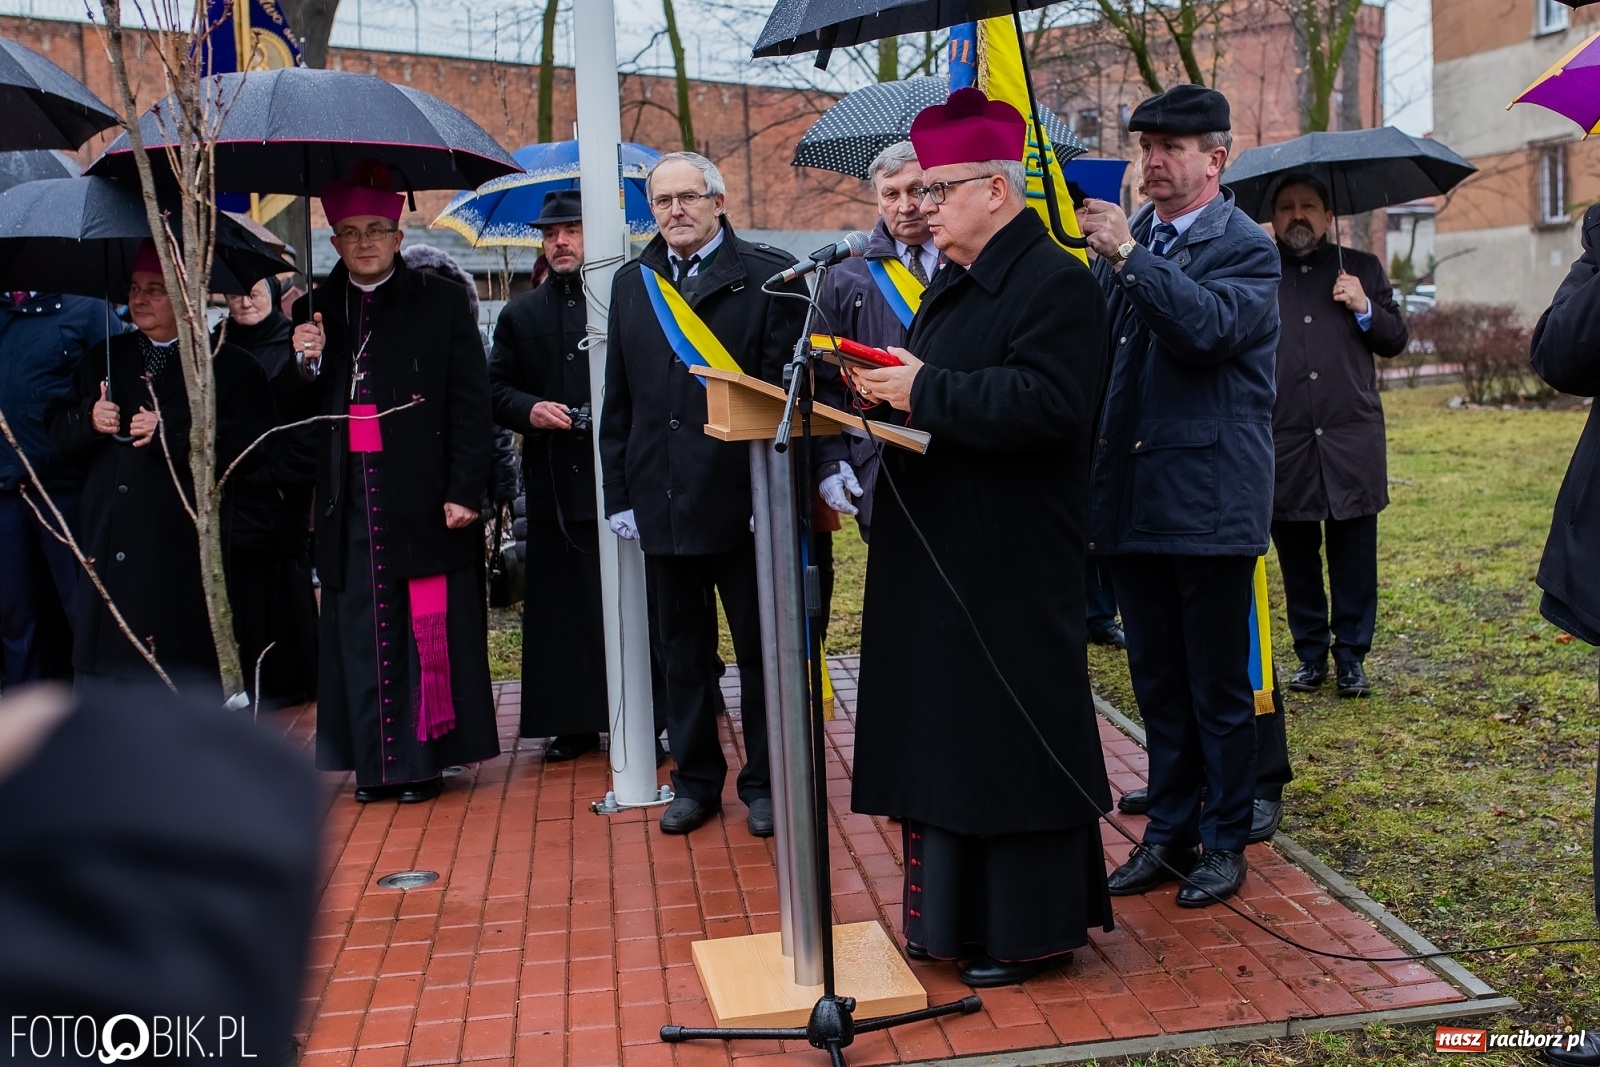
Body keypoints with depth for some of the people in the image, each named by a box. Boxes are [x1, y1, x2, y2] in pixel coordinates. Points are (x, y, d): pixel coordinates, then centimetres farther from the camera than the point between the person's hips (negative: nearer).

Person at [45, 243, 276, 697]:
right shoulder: (106, 358, 19)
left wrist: (170, 432, -18)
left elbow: (251, 443, -12)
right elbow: (58, 431, 17)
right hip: (108, 552, 5)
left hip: (182, 556, -5)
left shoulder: (229, 366, 1)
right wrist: (89, 420, -5)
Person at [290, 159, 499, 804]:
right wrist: (307, 364, -8)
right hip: (349, 500, 3)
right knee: (361, 626, 5)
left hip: (423, 495, -3)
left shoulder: (441, 302, 2)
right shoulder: (316, 310, 13)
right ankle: (373, 758, 13)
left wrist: (464, 490, -11)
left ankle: (425, 756, 9)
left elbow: (470, 402, -3)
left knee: (429, 627, 0)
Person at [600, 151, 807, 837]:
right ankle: (695, 781, 26)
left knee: (762, 649, 7)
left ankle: (765, 783, 21)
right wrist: (619, 493, 7)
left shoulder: (768, 276, -3)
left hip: (743, 497, -4)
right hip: (662, 499, 4)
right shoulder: (630, 284, 11)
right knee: (681, 652, 13)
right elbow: (618, 399, 12)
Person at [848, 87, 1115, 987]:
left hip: (1011, 571, -10)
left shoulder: (1055, 283, -13)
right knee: (946, 733, 16)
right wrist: (887, 386, 2)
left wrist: (924, 391, -22)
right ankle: (959, 914, 30)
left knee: (1013, 737, 0)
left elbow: (1049, 405, -25)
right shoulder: (954, 286, 16)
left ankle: (1034, 930, 15)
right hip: (941, 559, 10)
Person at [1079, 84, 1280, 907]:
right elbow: (1095, 354, 14)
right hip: (1132, 498, 6)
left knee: (1218, 685, 5)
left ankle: (1225, 842, 19)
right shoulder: (1130, 238, 12)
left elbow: (1210, 327, -24)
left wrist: (1128, 256, -26)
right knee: (1157, 683, 14)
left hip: (1209, 498, -6)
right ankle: (1168, 833, 26)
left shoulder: (1245, 248, -5)